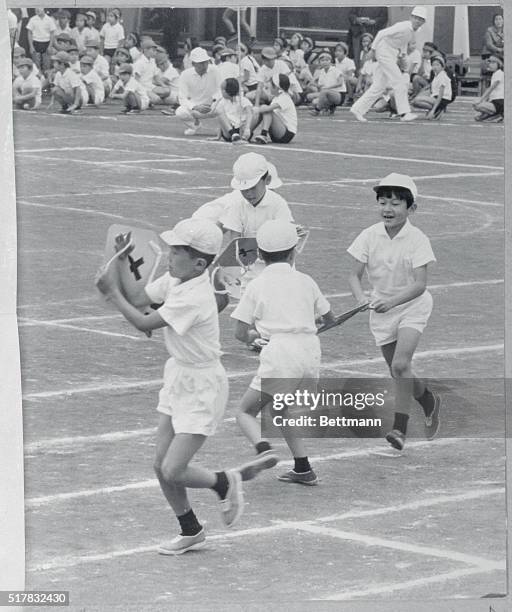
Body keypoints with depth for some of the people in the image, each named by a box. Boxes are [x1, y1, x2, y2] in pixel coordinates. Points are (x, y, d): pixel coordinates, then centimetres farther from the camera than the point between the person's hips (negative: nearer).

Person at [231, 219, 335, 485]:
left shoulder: (257, 286, 3)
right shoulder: (305, 281, 12)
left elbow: (241, 334, 2)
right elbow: (329, 318, 24)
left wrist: (256, 334, 23)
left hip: (278, 354, -5)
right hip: (310, 351, 5)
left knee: (246, 411, 7)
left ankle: (263, 448, -23)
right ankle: (303, 468, 17)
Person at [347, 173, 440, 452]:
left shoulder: (417, 240, -18)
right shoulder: (369, 236, -10)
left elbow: (419, 285, -22)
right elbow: (354, 275, -9)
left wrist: (392, 301, -37)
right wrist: (361, 297, -30)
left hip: (412, 306, -4)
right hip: (381, 309, 4)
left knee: (400, 365, -21)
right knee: (399, 374, 10)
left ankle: (400, 427, -15)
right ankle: (428, 400, 39)